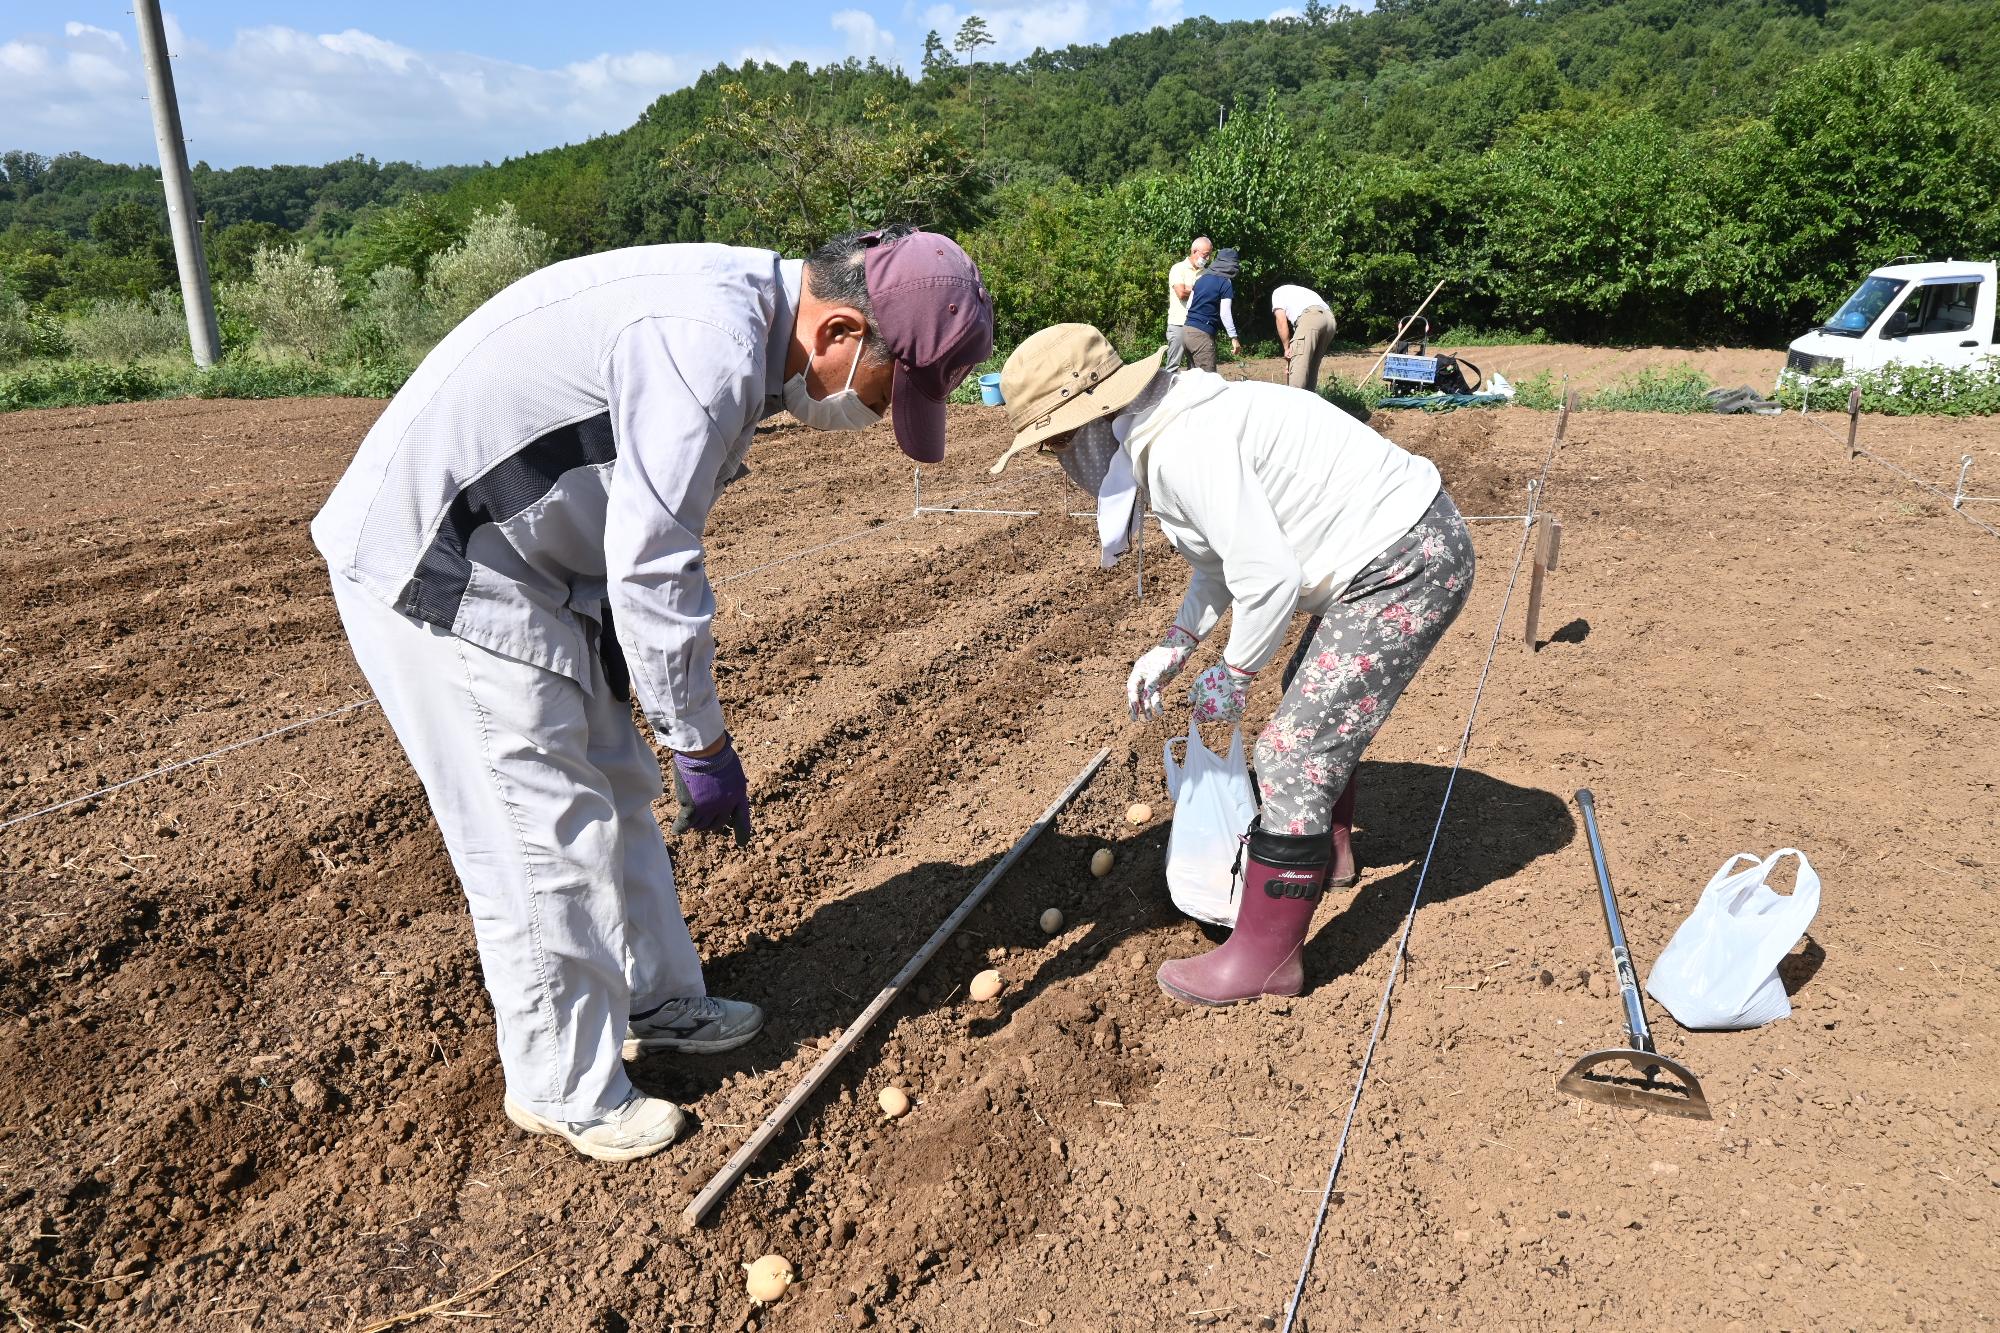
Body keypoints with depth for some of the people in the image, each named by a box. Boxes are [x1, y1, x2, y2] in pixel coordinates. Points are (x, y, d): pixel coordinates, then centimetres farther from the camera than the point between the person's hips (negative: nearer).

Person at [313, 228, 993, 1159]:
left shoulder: (739, 306, 6)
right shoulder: (712, 348, -27)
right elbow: (651, 569, -26)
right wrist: (702, 744, -16)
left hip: (524, 563, 10)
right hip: (437, 574, -10)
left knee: (615, 794, 17)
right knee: (544, 837, -2)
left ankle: (658, 1004, 35)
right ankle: (564, 1091, 17)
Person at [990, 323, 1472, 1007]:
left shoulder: (1183, 447, -25)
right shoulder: (1168, 431, 7)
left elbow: (1268, 578, -26)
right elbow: (1227, 553, 17)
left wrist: (1232, 673, -11)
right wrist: (1173, 648, 10)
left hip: (1406, 567, -11)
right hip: (1393, 551, 11)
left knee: (1294, 756, -8)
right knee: (1318, 712, 28)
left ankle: (1266, 960, 3)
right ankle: (1329, 851, 51)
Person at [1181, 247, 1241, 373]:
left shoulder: (1201, 279, 15)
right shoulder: (1226, 283, -4)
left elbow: (1189, 305, 17)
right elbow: (1225, 313, -11)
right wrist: (1233, 337, -10)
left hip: (1187, 331, 7)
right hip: (1202, 334, -7)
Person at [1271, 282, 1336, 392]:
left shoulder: (1278, 293, 25)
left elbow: (1281, 320, 8)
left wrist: (1287, 348, 11)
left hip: (1310, 318, -7)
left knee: (1296, 369, -7)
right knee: (1312, 368, 14)